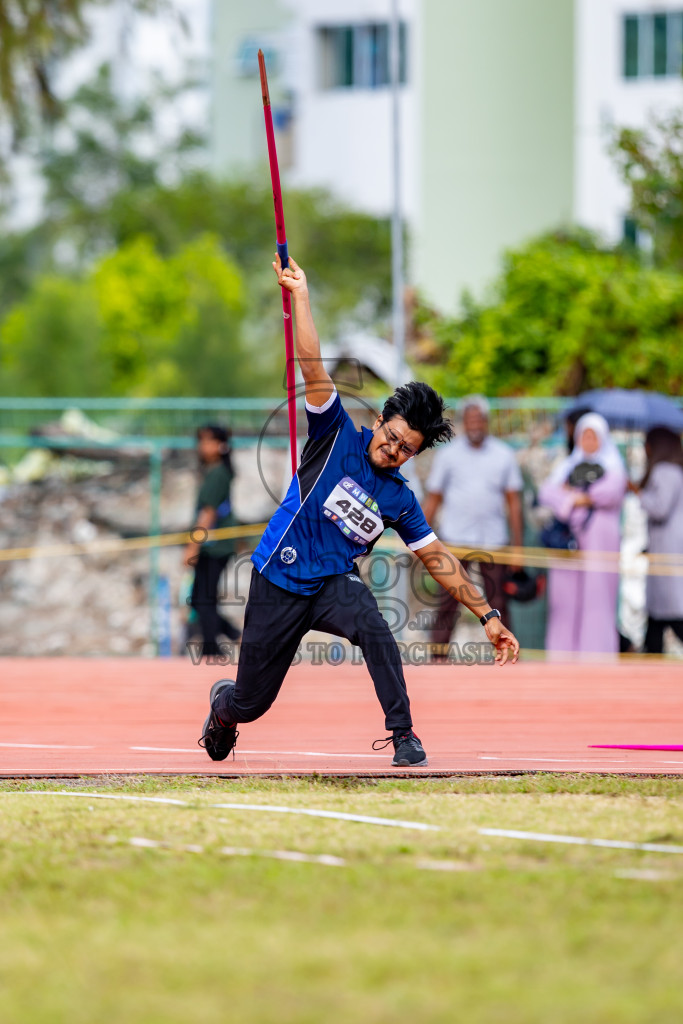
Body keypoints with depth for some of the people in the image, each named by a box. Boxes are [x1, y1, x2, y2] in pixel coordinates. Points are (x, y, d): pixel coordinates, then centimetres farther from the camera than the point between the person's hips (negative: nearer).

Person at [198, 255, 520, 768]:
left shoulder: (399, 500, -1)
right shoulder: (338, 437, -8)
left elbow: (438, 559, 5)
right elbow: (313, 367, -15)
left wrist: (488, 616, 1)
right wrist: (300, 295, -22)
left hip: (333, 582, 1)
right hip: (279, 581, -1)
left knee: (372, 626, -35)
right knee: (251, 703, 5)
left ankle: (404, 735, -26)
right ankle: (221, 707, 44)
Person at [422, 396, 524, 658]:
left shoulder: (504, 455, 6)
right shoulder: (447, 455, 5)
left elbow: (514, 502, 8)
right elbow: (432, 499, 8)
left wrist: (518, 546, 4)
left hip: (493, 542, 1)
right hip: (455, 540, -1)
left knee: (498, 603, 0)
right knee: (447, 604, -5)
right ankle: (437, 657, -2)